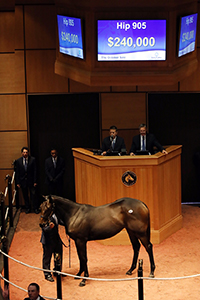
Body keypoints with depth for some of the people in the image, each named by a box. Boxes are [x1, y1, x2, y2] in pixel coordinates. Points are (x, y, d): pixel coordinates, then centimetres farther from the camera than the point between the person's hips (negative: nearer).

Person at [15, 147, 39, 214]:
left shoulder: (32, 159, -4)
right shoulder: (18, 161, 0)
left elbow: (35, 171, -4)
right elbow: (17, 172, 2)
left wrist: (35, 181, -7)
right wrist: (17, 183, -2)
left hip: (31, 180, -2)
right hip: (23, 181, 2)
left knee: (33, 195, 1)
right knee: (25, 196, 10)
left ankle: (35, 208, 13)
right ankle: (27, 208, 24)